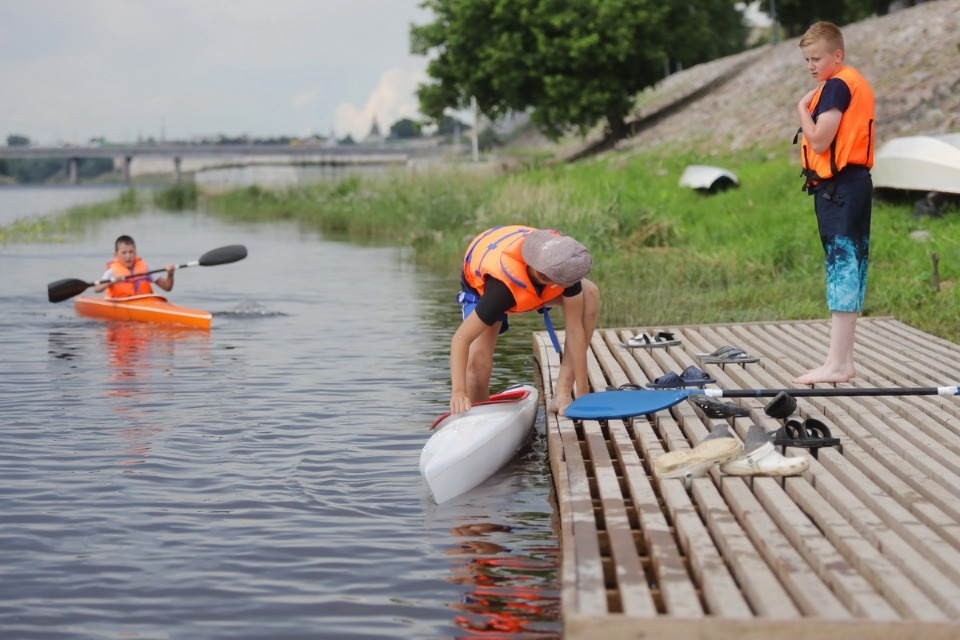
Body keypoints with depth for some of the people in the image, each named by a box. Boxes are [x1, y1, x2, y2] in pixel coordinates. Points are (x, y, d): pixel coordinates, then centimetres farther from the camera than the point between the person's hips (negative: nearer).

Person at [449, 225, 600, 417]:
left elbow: (575, 328, -28)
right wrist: (458, 392, -55)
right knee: (478, 362, -25)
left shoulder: (564, 260, -35)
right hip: (480, 284, -4)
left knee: (589, 295, -21)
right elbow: (461, 338, -43)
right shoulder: (504, 285, -46)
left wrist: (582, 392, -26)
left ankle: (563, 390, -16)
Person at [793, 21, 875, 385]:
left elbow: (819, 140, -18)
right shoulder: (858, 84, 19)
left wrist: (803, 108, -5)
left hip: (838, 187, -10)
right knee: (850, 267, 11)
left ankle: (836, 364, -12)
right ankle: (844, 360, 16)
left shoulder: (836, 85, -12)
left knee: (841, 266, -11)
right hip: (856, 182, 10)